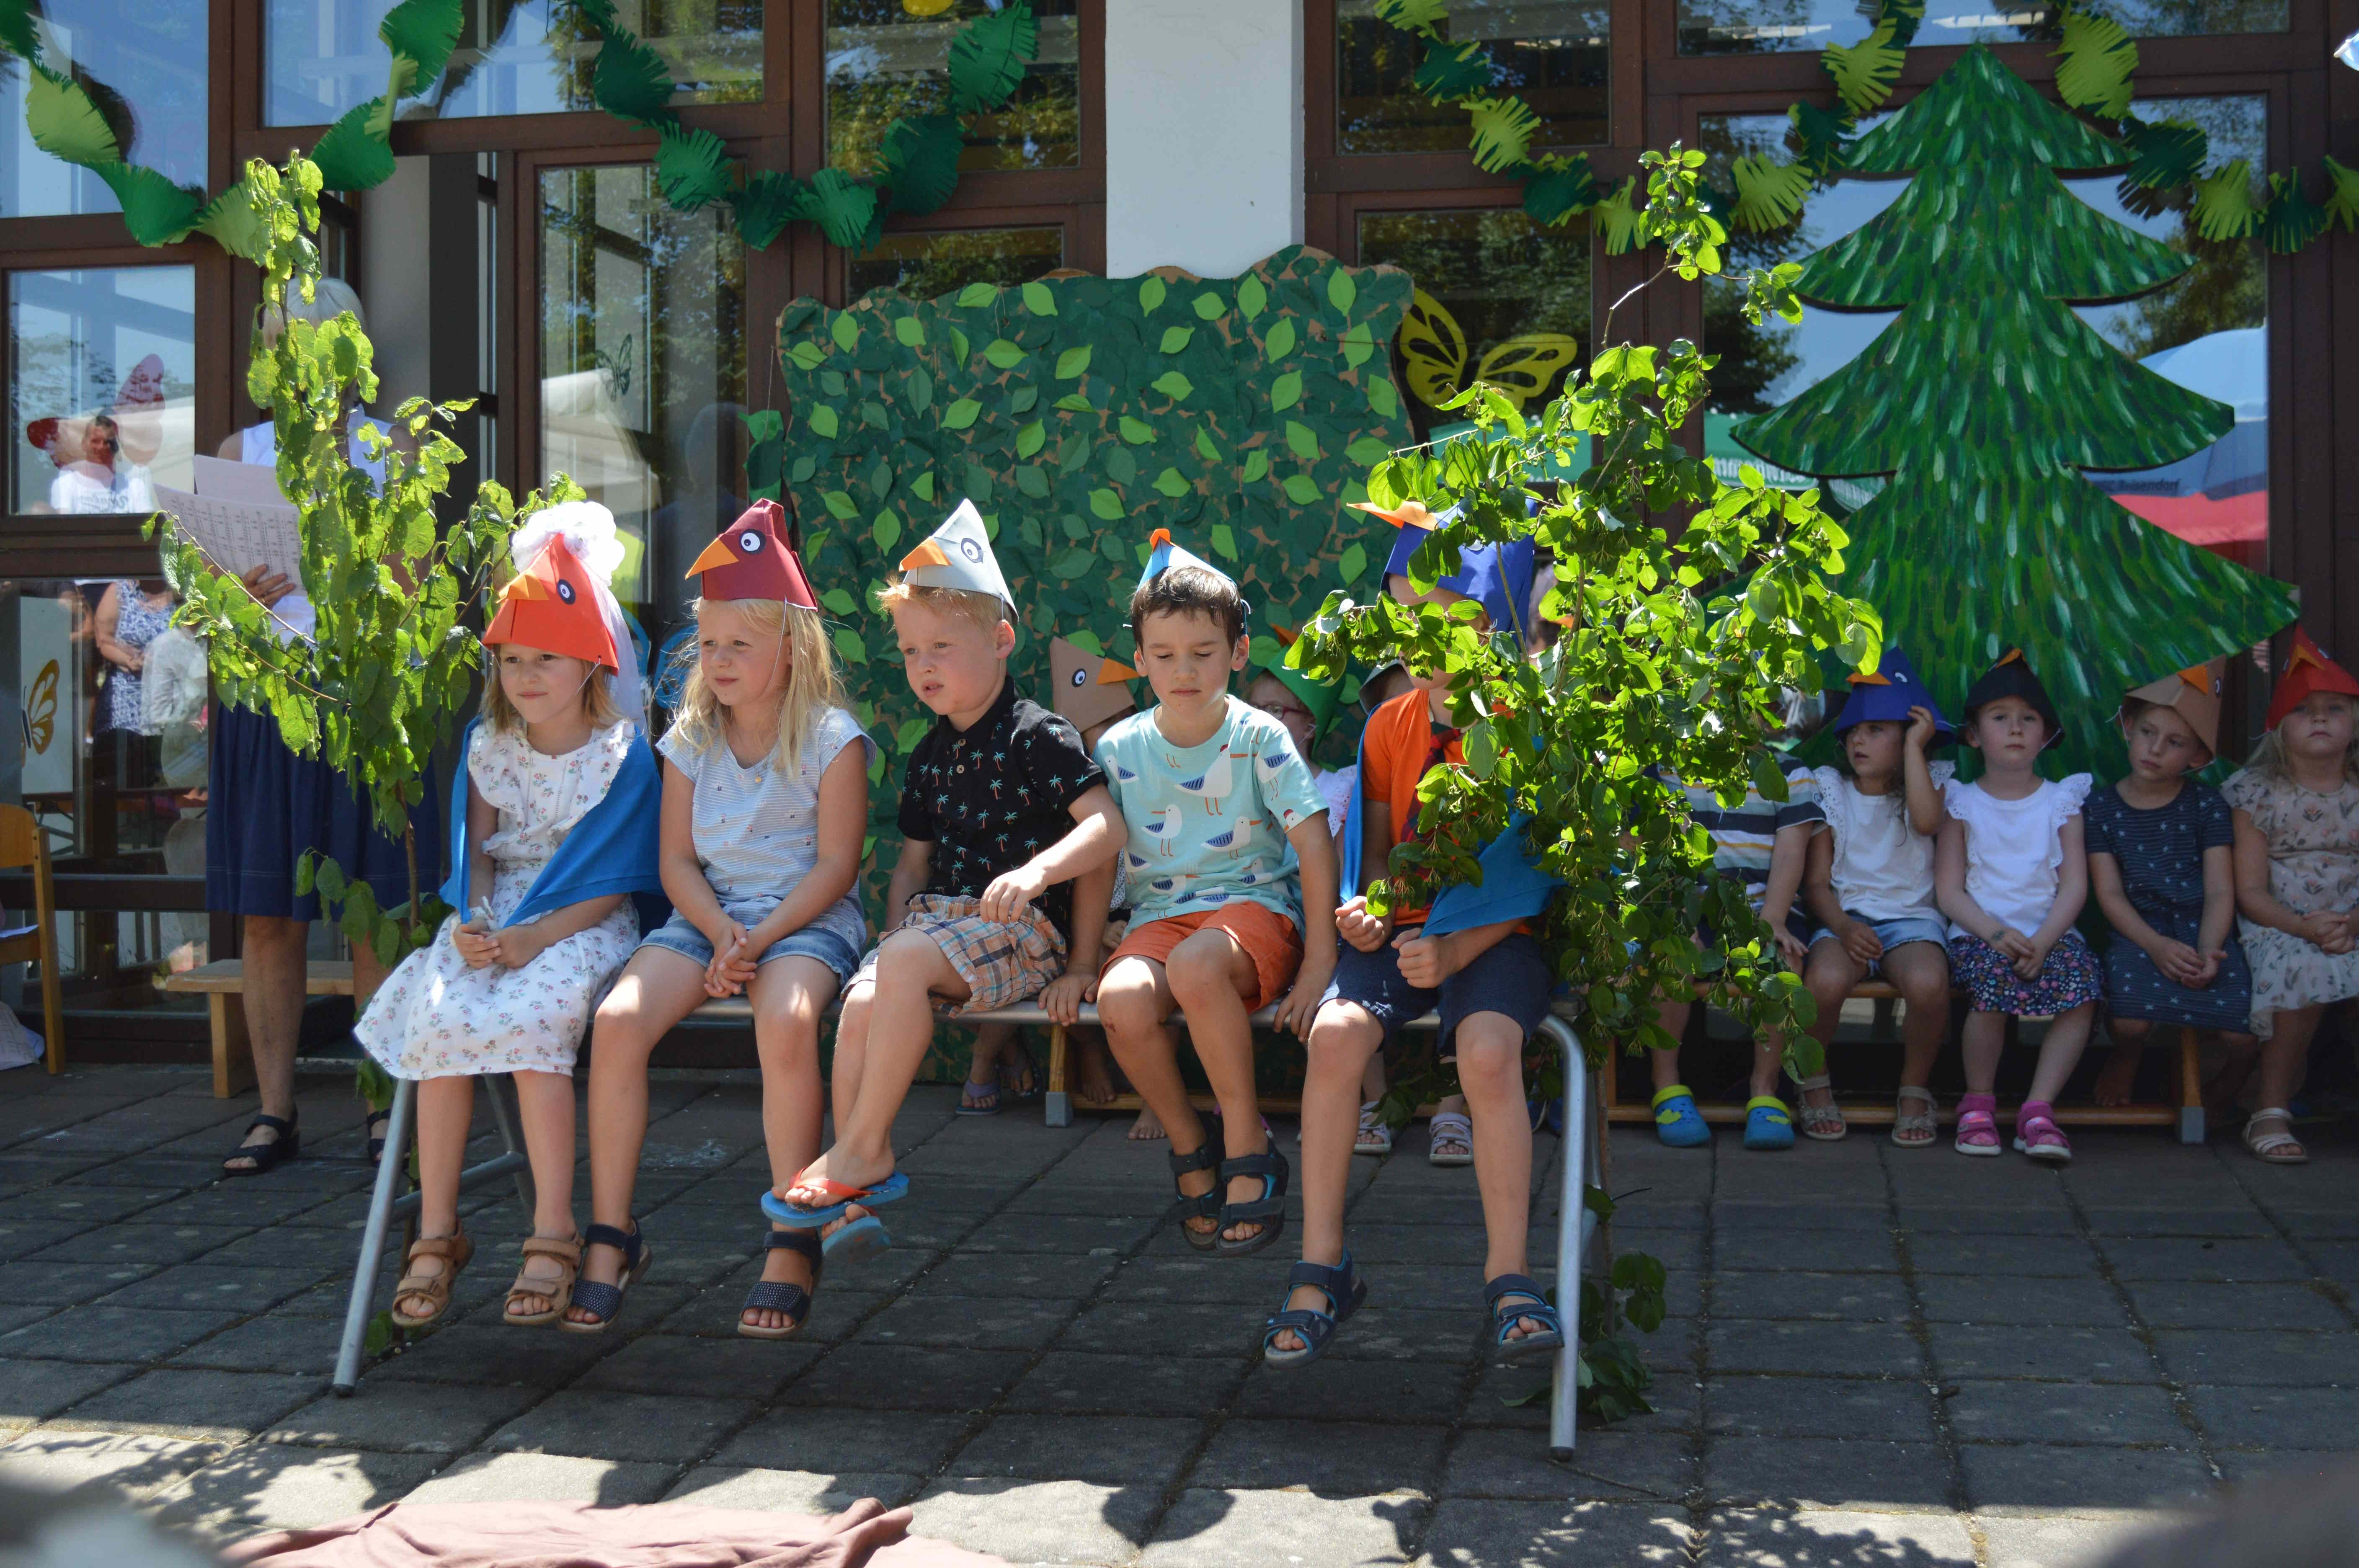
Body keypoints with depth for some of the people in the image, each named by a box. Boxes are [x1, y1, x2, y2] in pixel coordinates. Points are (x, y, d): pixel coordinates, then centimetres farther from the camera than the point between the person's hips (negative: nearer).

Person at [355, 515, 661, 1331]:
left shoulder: (622, 752, -4)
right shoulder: (488, 748, 12)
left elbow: (612, 881, -8)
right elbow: (476, 852, 10)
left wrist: (536, 935, -21)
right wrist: (472, 922, -12)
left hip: (580, 922, -4)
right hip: (494, 920, 4)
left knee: (529, 1021, -33)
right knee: (439, 1020, -25)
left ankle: (553, 1237, -25)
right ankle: (437, 1233, -15)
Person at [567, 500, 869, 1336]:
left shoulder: (831, 736, -4)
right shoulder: (690, 738, 10)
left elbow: (835, 865, -8)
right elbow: (678, 861, 7)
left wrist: (760, 939, -18)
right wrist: (721, 932, -11)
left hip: (808, 917, -4)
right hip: (708, 913, 5)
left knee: (785, 1022, -37)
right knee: (618, 1020, -23)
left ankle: (792, 1244, -22)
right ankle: (611, 1236, -10)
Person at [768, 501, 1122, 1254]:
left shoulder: (1039, 736, -4)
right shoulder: (930, 755, 20)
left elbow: (1106, 825, -16)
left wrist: (1037, 871, -32)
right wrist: (897, 922, 6)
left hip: (1021, 928, -6)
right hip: (937, 923, 6)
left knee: (904, 963, -33)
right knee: (862, 1002, -24)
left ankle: (858, 1151, -22)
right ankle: (857, 1192, -23)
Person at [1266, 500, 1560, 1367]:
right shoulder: (1391, 726, 9)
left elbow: (1531, 872, -9)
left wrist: (1458, 949, -23)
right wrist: (1364, 911, -7)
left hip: (1495, 935, -4)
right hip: (1403, 929, 4)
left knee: (1488, 1053, -33)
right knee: (1335, 1034, -25)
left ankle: (1508, 1276, -17)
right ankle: (1322, 1269, -13)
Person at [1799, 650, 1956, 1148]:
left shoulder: (1930, 781, 8)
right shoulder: (1829, 789, 9)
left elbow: (1927, 817, -19)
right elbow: (1816, 882, 4)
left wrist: (1914, 749, -10)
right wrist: (1844, 927, -14)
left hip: (1912, 917, 0)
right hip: (1844, 917, 1)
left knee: (1928, 984, -35)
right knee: (1824, 980, -35)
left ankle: (1915, 1089, -7)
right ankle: (1814, 1082, -5)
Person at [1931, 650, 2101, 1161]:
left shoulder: (2061, 802, 12)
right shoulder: (1962, 803, 9)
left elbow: (2075, 887, 3)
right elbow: (1949, 891, 2)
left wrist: (2041, 941, -16)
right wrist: (1997, 934, -16)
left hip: (2048, 931, 1)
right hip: (1979, 932, -1)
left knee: (2082, 984, -31)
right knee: (1992, 977, -34)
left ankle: (2038, 1108, -23)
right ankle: (1979, 1101, -13)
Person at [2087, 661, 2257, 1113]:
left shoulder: (2207, 805, 4)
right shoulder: (2102, 808, 5)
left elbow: (2220, 892, -2)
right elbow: (2110, 894, -2)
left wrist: (2208, 953, -21)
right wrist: (2156, 945, -19)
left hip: (2205, 931, 0)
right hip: (2140, 932, 0)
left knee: (2243, 1033, -24)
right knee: (2129, 1020, -31)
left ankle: (2233, 1078, 17)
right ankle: (2126, 1058, 11)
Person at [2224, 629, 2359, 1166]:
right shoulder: (2260, 795, -2)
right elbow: (2250, 891, -5)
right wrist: (2304, 927, -21)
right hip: (2276, 929, -3)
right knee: (2306, 968, -34)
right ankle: (2271, 1109, -24)